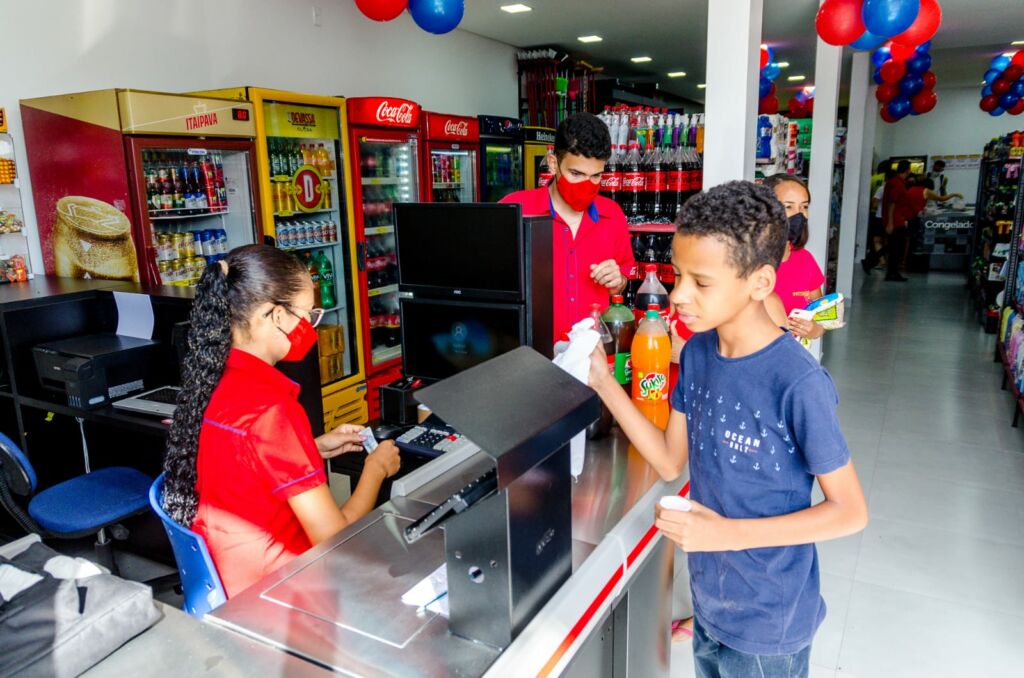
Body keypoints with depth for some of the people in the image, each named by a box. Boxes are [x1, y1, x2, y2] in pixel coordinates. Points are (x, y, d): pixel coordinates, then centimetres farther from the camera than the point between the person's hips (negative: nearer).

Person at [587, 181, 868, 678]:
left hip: (768, 623, -5)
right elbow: (671, 462, -1)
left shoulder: (799, 383, -26)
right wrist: (603, 383, -10)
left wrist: (730, 533, -26)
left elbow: (849, 511, -18)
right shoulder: (697, 352, -7)